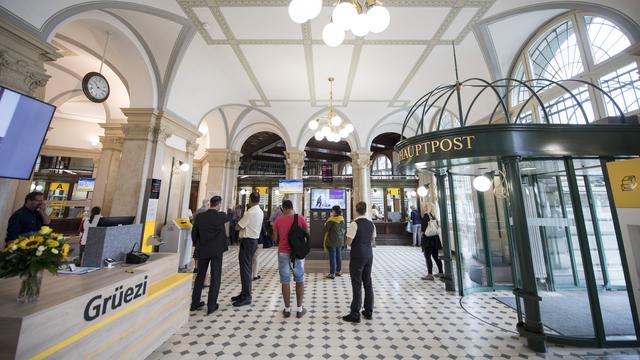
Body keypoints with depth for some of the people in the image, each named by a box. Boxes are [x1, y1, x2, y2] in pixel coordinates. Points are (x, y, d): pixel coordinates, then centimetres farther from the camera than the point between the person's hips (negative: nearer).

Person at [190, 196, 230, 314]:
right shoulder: (221, 216, -14)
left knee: (200, 276, 19)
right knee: (215, 277, 7)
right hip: (217, 250, -3)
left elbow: (194, 233, 2)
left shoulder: (199, 216, -5)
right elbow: (229, 218, 9)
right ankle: (211, 306, 14)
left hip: (203, 250, 4)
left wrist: (197, 244, 18)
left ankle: (195, 303, 31)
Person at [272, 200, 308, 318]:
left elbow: (275, 239, 0)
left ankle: (287, 309, 22)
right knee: (300, 280, 14)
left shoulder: (278, 220, -5)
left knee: (285, 281, 11)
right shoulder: (300, 218, -8)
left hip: (283, 253, 0)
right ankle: (299, 309, 22)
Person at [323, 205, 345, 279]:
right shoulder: (342, 219, 2)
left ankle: (332, 273, 8)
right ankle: (339, 271, 29)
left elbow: (325, 229, -13)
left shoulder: (331, 220, -19)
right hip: (340, 241, 7)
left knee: (332, 257, 2)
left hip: (332, 241, -7)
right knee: (338, 255, 17)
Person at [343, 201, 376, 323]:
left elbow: (349, 242, -17)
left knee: (357, 284, 3)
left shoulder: (354, 223, -17)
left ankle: (355, 314, 14)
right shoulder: (371, 223, 4)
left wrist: (353, 242, 3)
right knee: (368, 282, 16)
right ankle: (368, 312, 29)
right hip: (369, 255, 6)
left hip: (357, 256, -6)